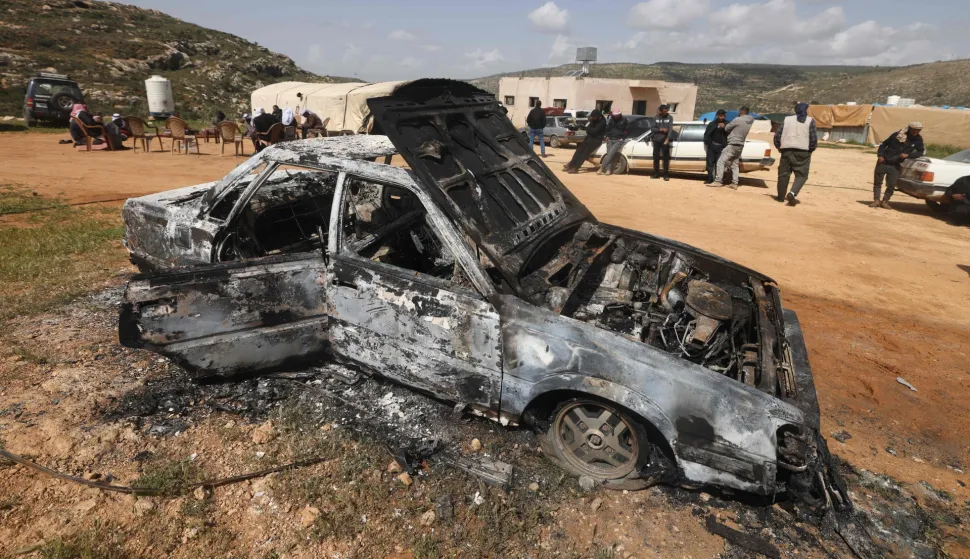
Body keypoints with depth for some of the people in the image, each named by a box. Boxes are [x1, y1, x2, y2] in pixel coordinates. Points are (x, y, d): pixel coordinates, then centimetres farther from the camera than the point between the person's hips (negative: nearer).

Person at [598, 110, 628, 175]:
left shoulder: (624, 120, 1)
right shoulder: (611, 120, 12)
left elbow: (627, 130, 4)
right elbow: (607, 128, 23)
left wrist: (622, 138, -4)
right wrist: (607, 136, 9)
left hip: (618, 140, -5)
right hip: (610, 140, 5)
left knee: (610, 153, -19)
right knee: (609, 154, -8)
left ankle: (601, 168, -21)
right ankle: (608, 170, -13)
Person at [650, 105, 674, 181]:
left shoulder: (670, 117, 0)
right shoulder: (656, 118, 5)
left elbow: (670, 129, -8)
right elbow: (652, 128, 2)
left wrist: (668, 139, -21)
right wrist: (660, 129, -15)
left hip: (665, 140, -2)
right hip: (656, 140, 2)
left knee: (665, 157, -3)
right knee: (656, 157, 7)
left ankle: (666, 175, 0)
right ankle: (656, 174, 17)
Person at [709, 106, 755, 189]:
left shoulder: (738, 120, -14)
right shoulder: (749, 122, 9)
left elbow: (726, 128, -6)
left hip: (733, 145, -8)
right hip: (740, 146, 8)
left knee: (721, 162, -7)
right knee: (735, 165, 12)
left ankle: (718, 181, -13)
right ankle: (735, 183, 11)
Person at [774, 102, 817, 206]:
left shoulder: (787, 119, 9)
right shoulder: (810, 121, 1)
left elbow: (777, 135, 5)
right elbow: (813, 138, -5)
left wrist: (779, 147, 17)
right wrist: (811, 149, 9)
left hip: (787, 150, 3)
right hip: (803, 151, -3)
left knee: (783, 173, 11)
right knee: (801, 174, 2)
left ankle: (781, 196, 16)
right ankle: (792, 193, -21)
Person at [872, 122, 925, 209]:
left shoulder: (918, 140, 2)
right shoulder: (898, 135, -5)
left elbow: (922, 151, 1)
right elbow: (883, 144, 2)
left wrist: (908, 155, -15)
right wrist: (880, 155, -12)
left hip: (896, 166, 2)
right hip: (884, 162, -2)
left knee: (891, 185, -1)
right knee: (877, 182, -1)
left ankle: (885, 201, 11)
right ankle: (876, 200, 6)